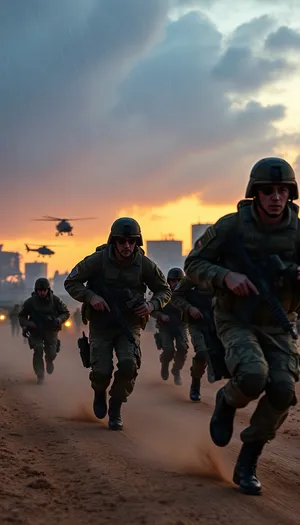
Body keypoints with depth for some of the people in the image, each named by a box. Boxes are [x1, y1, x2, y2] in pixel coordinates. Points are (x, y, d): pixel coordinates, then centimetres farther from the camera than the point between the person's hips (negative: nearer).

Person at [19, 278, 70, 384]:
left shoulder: (55, 300, -10)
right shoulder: (30, 302, -9)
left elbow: (66, 313, 0)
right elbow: (22, 316, 5)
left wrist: (58, 320, -18)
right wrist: (25, 327, -12)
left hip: (51, 331, 0)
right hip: (36, 332, 0)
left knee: (51, 354, -8)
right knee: (38, 350, -21)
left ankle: (49, 360, 33)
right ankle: (40, 375, -5)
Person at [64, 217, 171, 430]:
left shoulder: (144, 264, -7)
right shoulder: (98, 260, -11)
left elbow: (164, 290, 8)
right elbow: (71, 282, -3)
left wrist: (152, 305, -13)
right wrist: (90, 296, -20)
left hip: (129, 325, 1)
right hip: (101, 324, -1)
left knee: (129, 365, -22)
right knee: (102, 372, -13)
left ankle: (116, 409, 2)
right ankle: (99, 393, 26)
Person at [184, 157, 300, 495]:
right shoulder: (231, 226, -12)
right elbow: (193, 265, -4)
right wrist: (225, 276, -23)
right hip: (237, 323, -2)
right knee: (253, 378, -30)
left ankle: (247, 464, 2)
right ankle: (228, 402, 8)